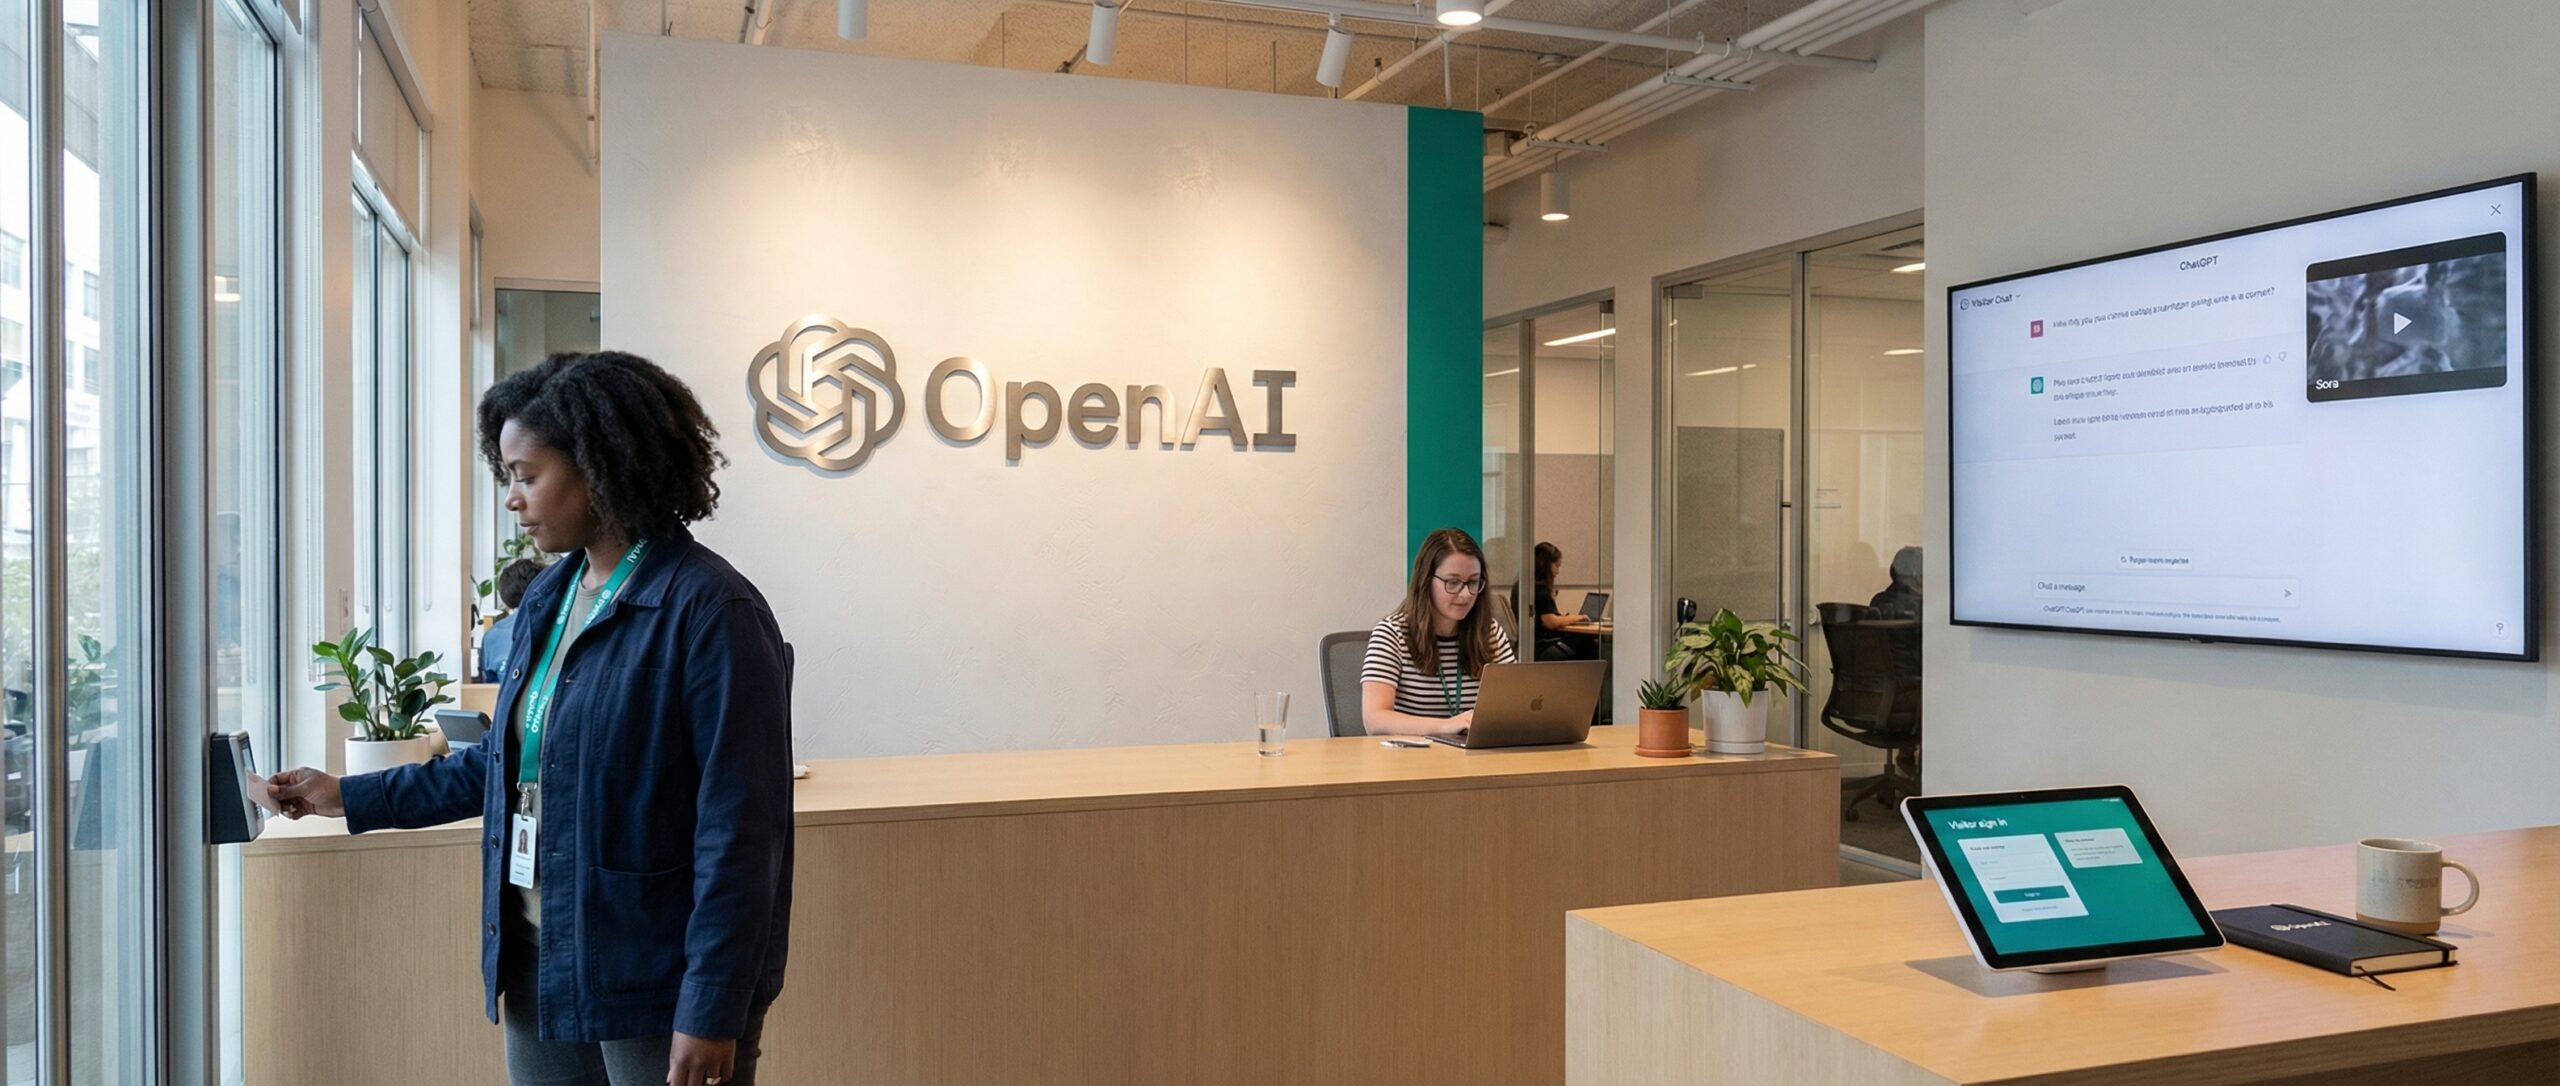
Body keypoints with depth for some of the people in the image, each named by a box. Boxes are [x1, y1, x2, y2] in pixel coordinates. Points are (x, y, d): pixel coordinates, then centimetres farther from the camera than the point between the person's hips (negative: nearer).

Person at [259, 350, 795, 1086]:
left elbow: (739, 829, -19)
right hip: (541, 963, 8)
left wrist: (712, 1009, -19)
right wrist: (352, 798, 18)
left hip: (657, 980, -7)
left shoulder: (709, 610, -18)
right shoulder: (548, 598, 7)